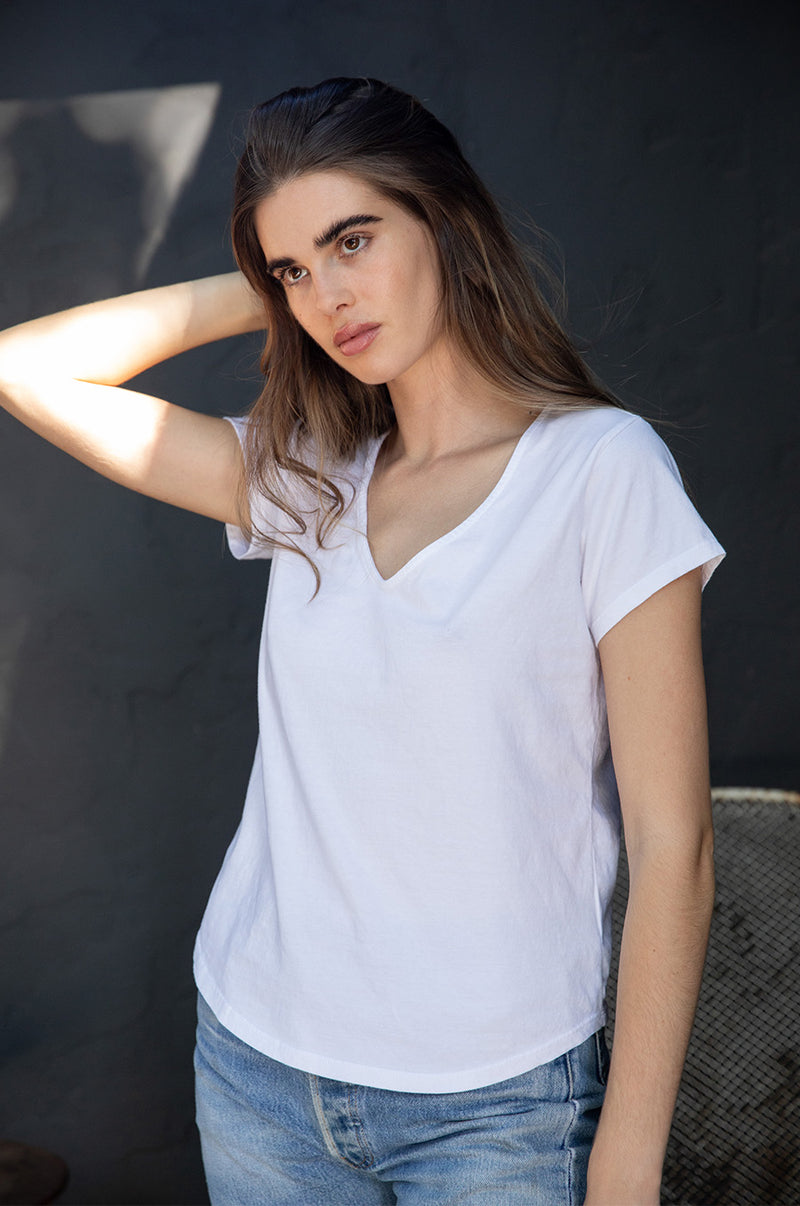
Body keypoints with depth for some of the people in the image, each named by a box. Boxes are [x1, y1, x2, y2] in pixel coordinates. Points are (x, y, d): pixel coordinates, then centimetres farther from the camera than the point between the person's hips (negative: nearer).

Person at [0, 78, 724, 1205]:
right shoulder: (304, 479, 3)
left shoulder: (603, 466, -11)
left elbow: (673, 851, -12)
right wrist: (262, 293, 1)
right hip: (255, 1066, 5)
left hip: (491, 1106, -4)